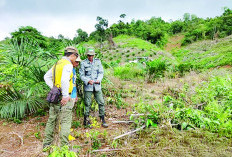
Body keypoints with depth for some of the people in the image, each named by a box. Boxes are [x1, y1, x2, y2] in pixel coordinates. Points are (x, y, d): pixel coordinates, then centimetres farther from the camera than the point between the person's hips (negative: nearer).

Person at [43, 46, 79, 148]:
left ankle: (47, 143, 29)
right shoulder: (68, 64, -12)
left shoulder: (57, 64, 15)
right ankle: (64, 145, 3)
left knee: (52, 119, 17)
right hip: (64, 97, -8)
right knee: (65, 121, -1)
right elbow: (64, 80, -26)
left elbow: (46, 77, 19)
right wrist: (66, 96, -20)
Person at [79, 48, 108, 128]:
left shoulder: (98, 62, 7)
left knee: (101, 102, 2)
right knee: (87, 104, 3)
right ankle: (86, 121, 19)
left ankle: (103, 120, 14)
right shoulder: (83, 63, -1)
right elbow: (81, 75, -3)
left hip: (97, 86, 3)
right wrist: (88, 81, -20)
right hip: (88, 86, -2)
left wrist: (99, 79, -15)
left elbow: (101, 72, 4)